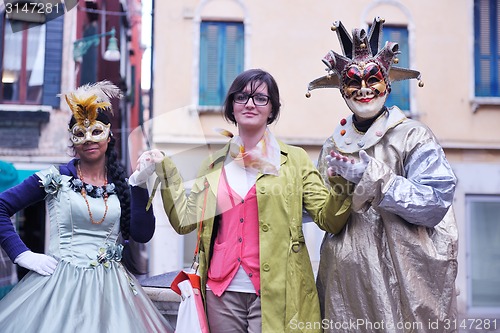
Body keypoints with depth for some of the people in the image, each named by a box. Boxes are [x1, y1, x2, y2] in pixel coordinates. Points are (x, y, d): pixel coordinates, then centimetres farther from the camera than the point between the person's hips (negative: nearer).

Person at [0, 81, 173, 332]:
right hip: (59, 283, -2)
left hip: (109, 286, 2)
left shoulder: (121, 184, 7)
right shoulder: (55, 179, 0)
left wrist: (140, 184, -9)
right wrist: (22, 254, -7)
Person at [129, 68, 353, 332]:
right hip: (222, 291, 3)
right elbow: (185, 220, 8)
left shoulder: (294, 159, 2)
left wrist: (342, 185, -21)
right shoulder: (215, 164, 10)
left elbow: (329, 219, -3)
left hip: (275, 293, -3)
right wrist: (165, 171, 4)